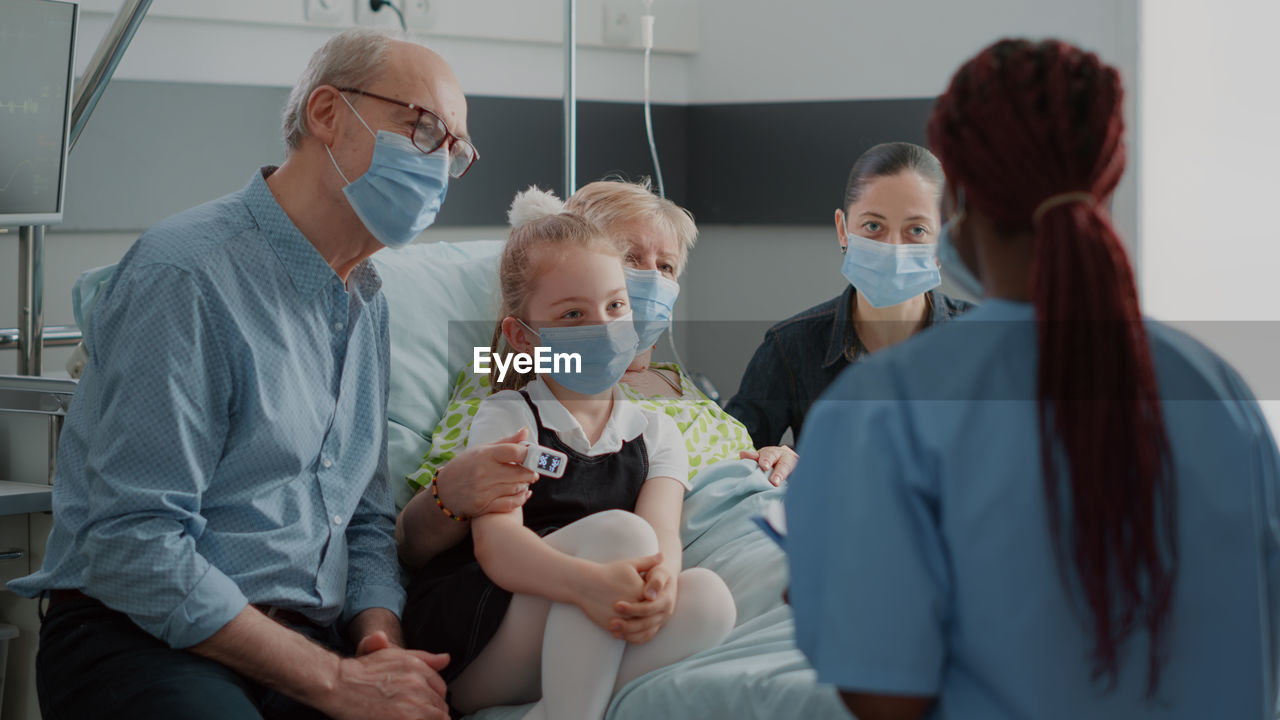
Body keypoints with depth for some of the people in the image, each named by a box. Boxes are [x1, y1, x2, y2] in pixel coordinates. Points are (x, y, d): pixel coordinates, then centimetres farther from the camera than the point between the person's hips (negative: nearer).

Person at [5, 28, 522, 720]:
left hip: (308, 642, 7)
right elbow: (135, 547, -17)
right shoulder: (186, 274, -10)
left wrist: (381, 639, -1)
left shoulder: (367, 304, 18)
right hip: (139, 638, -7)